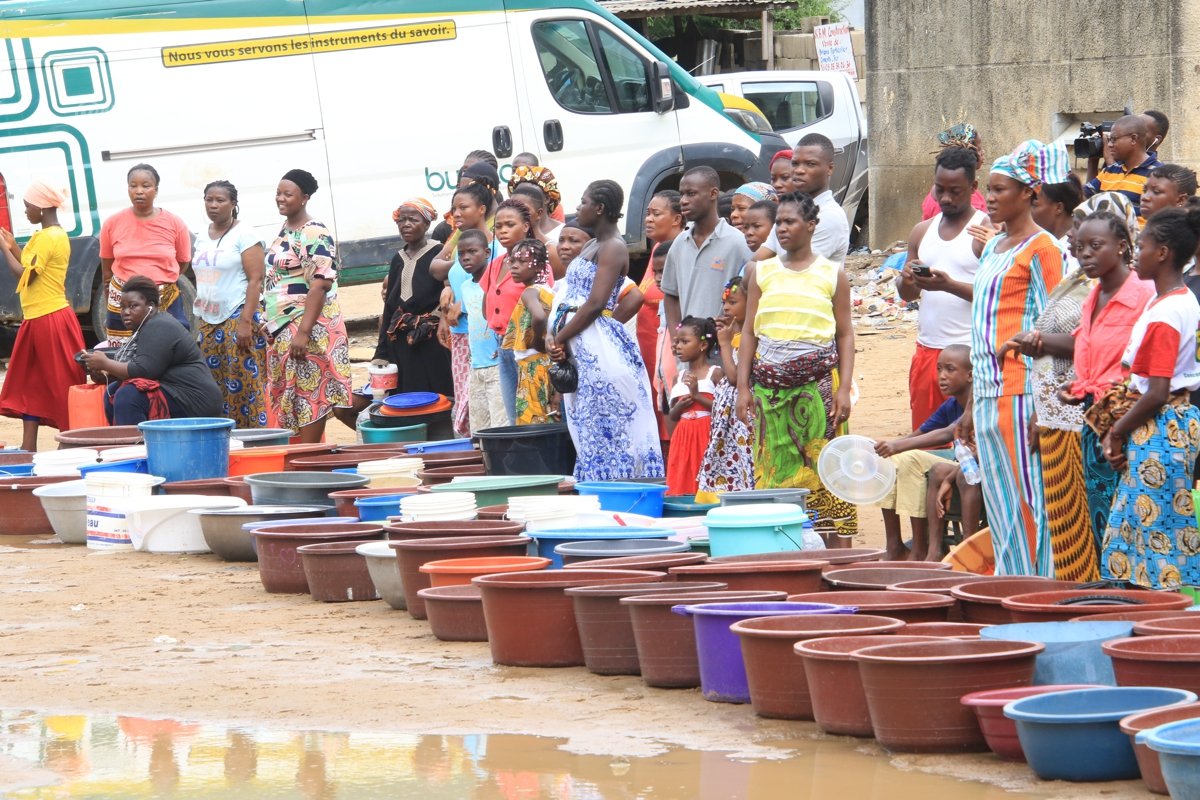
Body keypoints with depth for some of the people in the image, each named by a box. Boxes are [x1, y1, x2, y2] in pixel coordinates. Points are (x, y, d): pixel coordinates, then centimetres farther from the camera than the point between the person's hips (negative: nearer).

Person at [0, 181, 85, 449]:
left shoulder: (47, 238, -17)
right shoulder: (57, 235, 14)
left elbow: (24, 275, -18)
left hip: (48, 319, -10)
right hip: (38, 319, 10)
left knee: (60, 385, -6)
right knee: (28, 385, 13)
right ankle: (28, 448, 15)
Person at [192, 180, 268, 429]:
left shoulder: (244, 235, -6)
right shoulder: (203, 236, 15)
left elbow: (255, 280, -12)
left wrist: (246, 322, -20)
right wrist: (198, 320, 14)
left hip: (238, 318, -7)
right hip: (208, 322, 7)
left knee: (245, 387, -10)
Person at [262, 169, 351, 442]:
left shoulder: (315, 235, -13)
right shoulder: (285, 231, 15)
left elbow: (319, 286, -19)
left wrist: (303, 332, -25)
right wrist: (270, 323, 20)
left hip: (308, 326, -9)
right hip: (282, 327, 9)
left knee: (308, 395, -9)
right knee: (290, 397, 8)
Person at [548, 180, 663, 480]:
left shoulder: (613, 248, -9)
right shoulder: (591, 246, 18)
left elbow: (595, 304, -17)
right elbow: (568, 298, 15)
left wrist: (560, 339, -12)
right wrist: (553, 336, -2)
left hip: (599, 345, -9)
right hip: (580, 348, 9)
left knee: (602, 427, -8)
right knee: (586, 429, 8)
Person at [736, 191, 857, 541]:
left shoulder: (832, 275, 7)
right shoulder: (762, 272, 13)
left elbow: (845, 334, 5)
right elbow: (750, 332, 11)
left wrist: (844, 388, -4)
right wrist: (743, 387, 3)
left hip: (818, 381, -2)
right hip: (771, 384, 2)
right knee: (775, 468, -1)